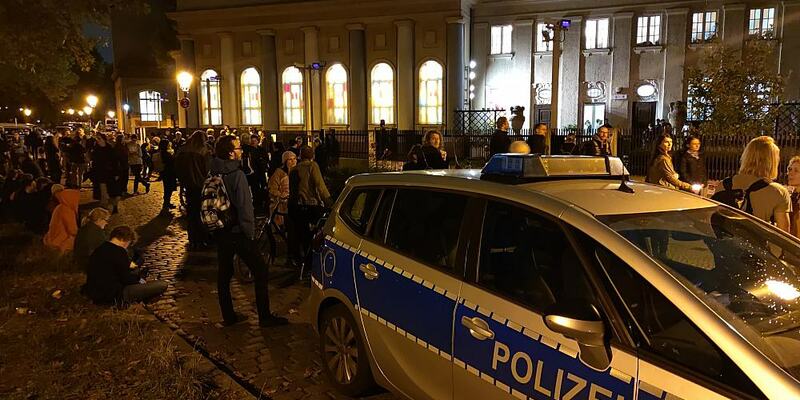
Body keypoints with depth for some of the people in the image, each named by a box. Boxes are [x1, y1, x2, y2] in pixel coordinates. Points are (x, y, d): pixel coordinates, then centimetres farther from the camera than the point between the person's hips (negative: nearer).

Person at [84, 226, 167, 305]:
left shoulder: (99, 249, 8)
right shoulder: (119, 252, -19)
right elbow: (126, 279, -14)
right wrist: (138, 278, 5)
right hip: (111, 298, -10)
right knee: (162, 285, -16)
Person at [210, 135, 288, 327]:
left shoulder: (213, 174, 4)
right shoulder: (237, 175, -18)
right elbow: (245, 206, -19)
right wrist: (250, 232, -8)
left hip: (220, 232, 8)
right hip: (237, 232, -8)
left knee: (224, 273, 14)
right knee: (260, 271, 1)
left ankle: (228, 316, 23)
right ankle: (264, 316, 4)